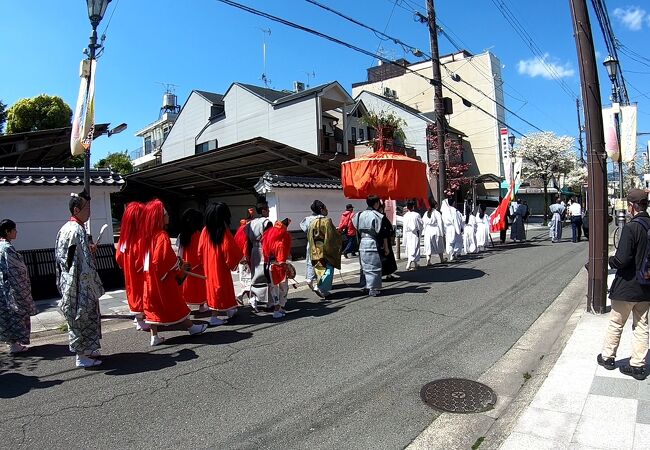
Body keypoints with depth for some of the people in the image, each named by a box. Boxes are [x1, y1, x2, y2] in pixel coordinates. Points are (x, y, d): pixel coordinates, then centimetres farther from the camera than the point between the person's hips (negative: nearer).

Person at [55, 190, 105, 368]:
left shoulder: (65, 228, 9)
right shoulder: (78, 230, -20)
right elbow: (84, 264, -22)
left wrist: (89, 249, 10)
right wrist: (95, 286, -16)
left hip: (69, 283, 10)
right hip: (80, 285, -10)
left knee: (78, 316, 17)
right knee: (83, 316, 2)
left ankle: (85, 351, 29)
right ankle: (83, 356, 13)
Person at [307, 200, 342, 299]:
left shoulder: (312, 222, 6)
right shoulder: (327, 220, -14)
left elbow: (309, 236, 12)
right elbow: (332, 235, -15)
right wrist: (338, 232, 4)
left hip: (316, 250, 7)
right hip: (326, 249, -7)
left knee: (320, 269, 13)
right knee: (329, 269, -1)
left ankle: (324, 291, 18)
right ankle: (320, 287, -16)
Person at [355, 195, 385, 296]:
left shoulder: (359, 215, 10)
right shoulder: (377, 216, -9)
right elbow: (382, 234, -8)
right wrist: (386, 247, -1)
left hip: (362, 244, 6)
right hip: (373, 244, -6)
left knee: (364, 266, 15)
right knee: (374, 267, 0)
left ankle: (365, 286, 21)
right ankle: (373, 289, 0)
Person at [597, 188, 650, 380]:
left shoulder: (631, 228, -22)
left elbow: (621, 260, -24)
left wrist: (611, 260, -5)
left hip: (626, 287, -6)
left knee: (616, 324, 11)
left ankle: (607, 357, 25)